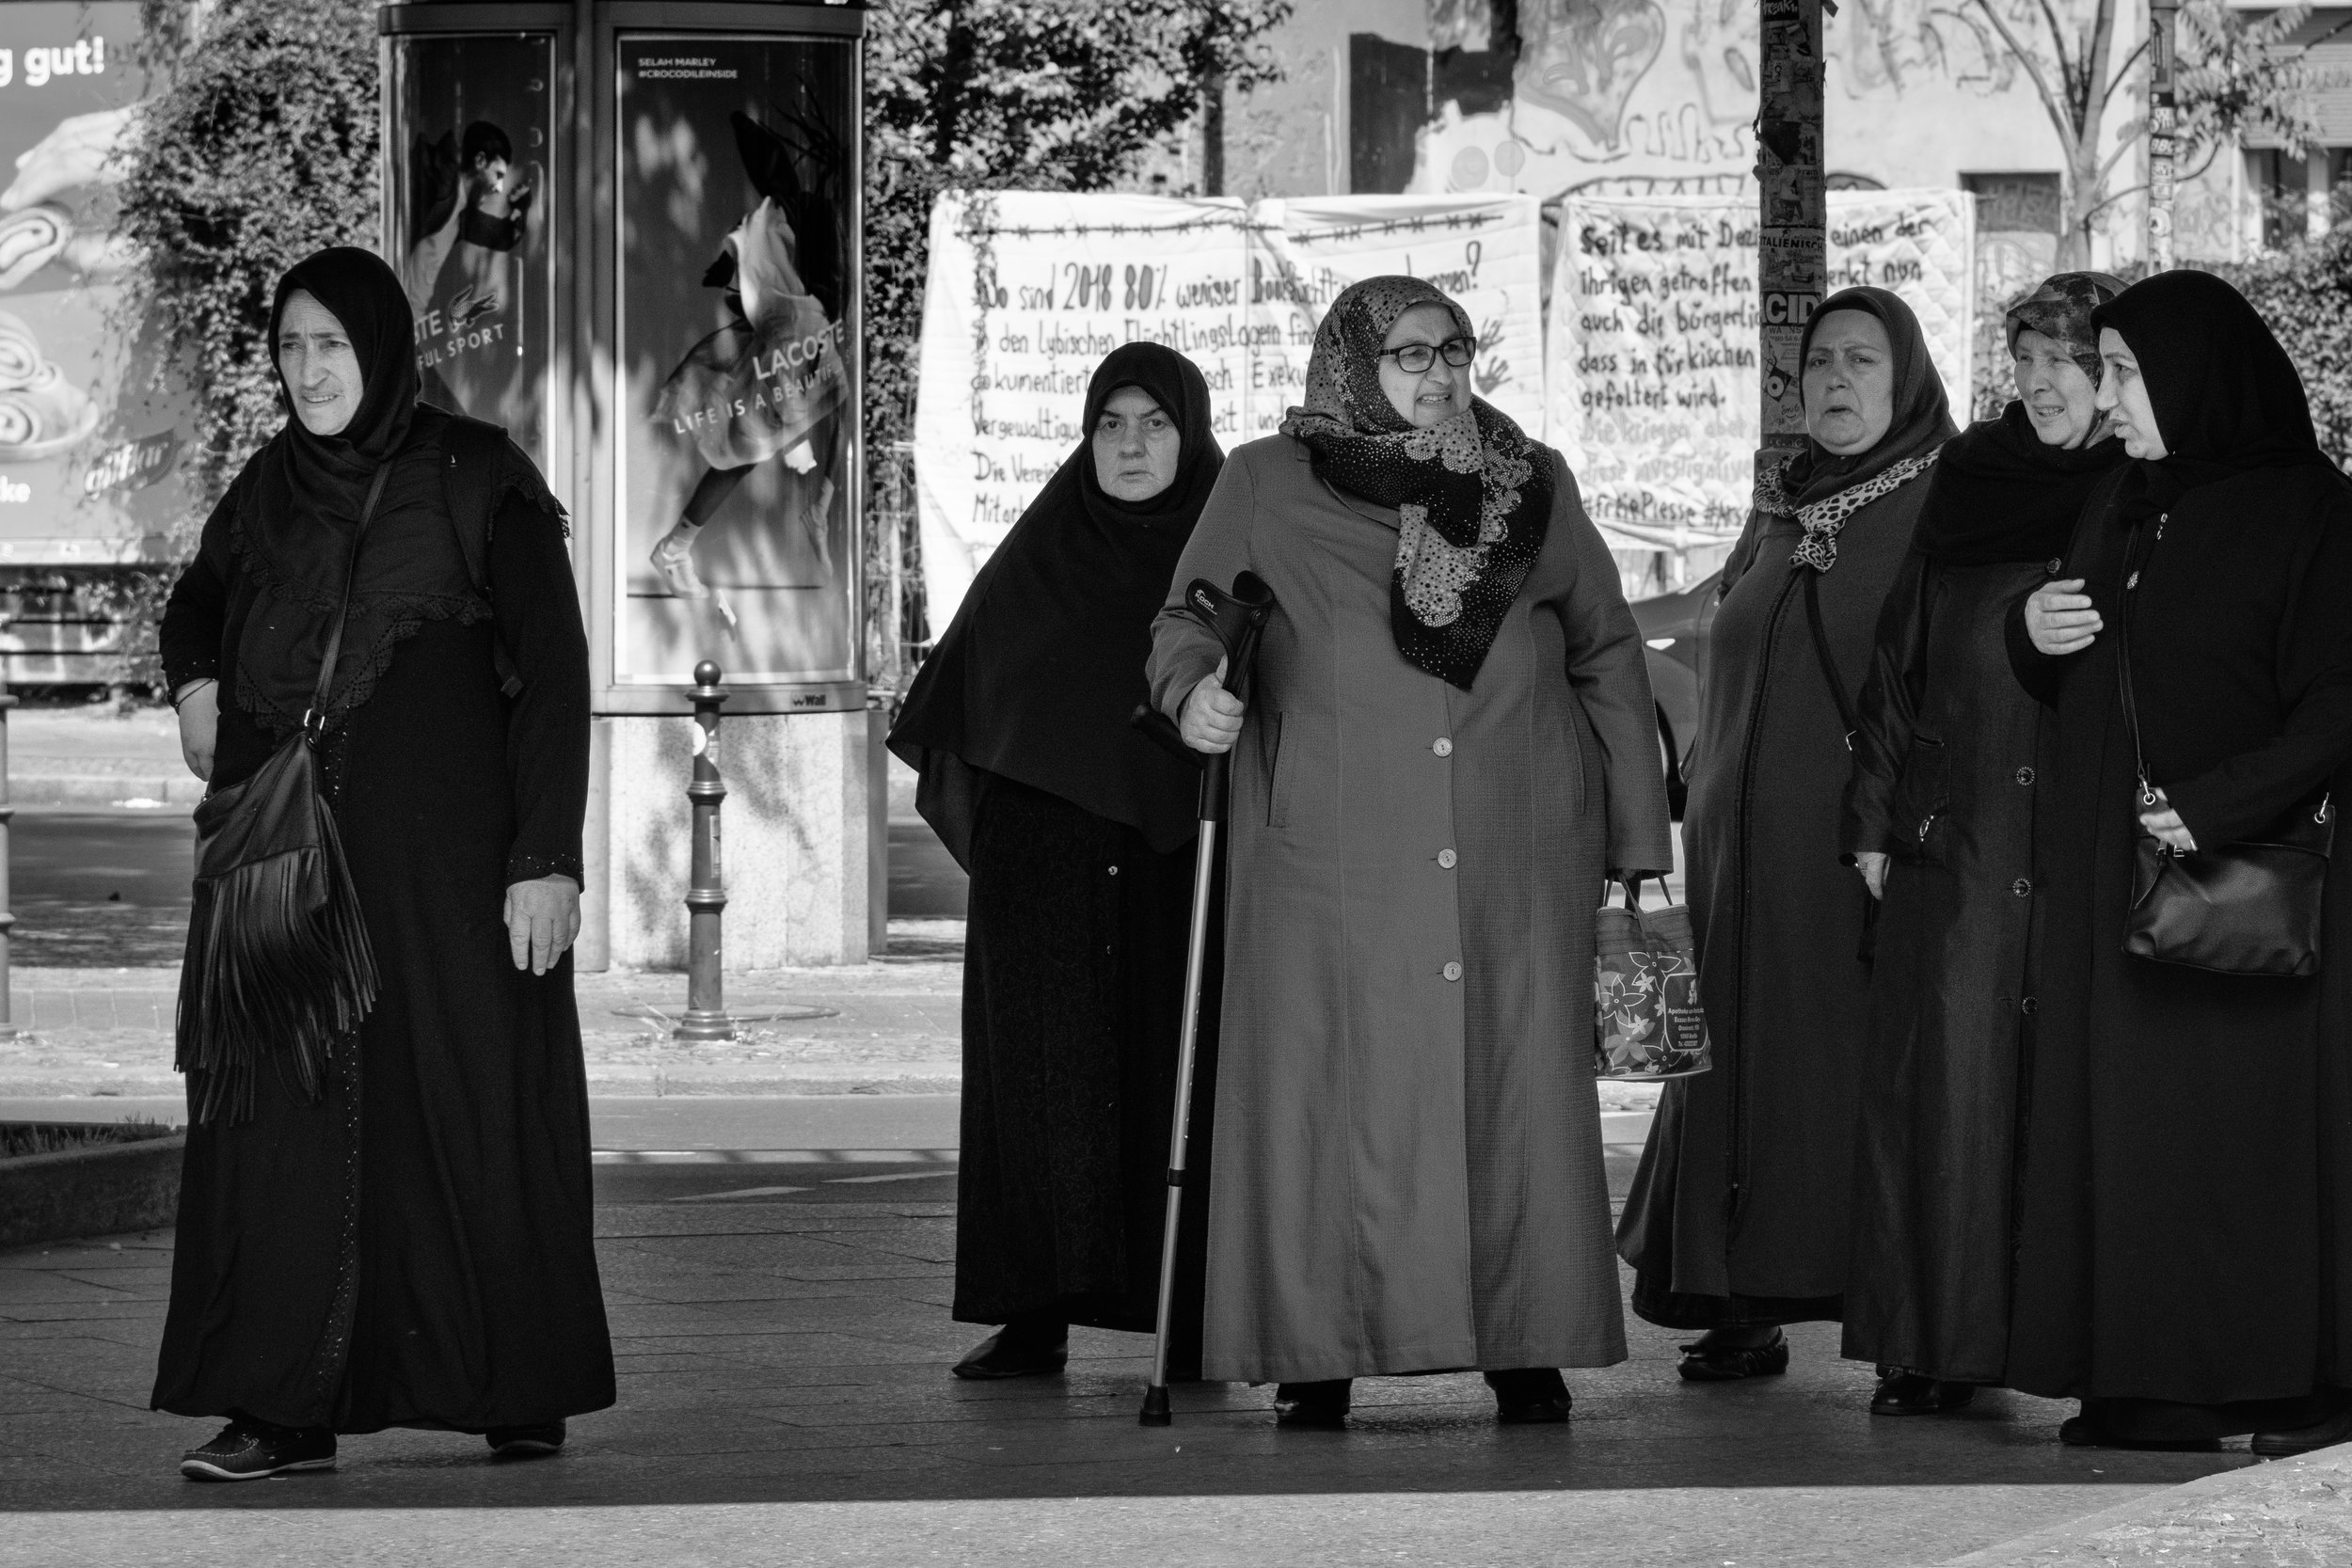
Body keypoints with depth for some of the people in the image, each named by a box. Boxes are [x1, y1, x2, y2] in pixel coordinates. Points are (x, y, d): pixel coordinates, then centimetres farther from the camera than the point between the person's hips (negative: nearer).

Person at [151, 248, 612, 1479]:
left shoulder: (478, 481, -4)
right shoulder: (272, 488, 11)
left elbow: (553, 672, -7)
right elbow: (197, 600, 32)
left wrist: (547, 860, -14)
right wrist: (197, 682, 9)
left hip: (434, 844, -4)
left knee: (467, 1095, -1)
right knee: (281, 1107, -2)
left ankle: (522, 1386, 12)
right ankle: (286, 1408, -3)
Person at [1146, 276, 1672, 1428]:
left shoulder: (1534, 487, 11)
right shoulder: (1268, 488, 5)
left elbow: (1606, 656, 16)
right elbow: (1185, 619, 8)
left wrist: (1634, 835, 13)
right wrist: (1194, 687, -16)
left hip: (1513, 865, 2)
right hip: (1328, 859, -2)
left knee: (1515, 1092, -1)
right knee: (1327, 1095, -5)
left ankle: (1526, 1349, 6)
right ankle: (1314, 1357, 0)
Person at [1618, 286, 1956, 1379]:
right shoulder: (1778, 511, 17)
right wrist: (1705, 812, 12)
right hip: (1753, 841, 5)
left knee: (1874, 1070, -7)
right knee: (1750, 1053, 2)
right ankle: (1746, 1309, 5)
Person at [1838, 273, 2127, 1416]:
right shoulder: (1966, 484, 10)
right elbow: (1899, 658, 12)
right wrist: (1873, 815, 8)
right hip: (1955, 841, 2)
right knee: (1944, 1078, -2)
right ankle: (1933, 1345, 1)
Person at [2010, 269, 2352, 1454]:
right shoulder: (2121, 512, 15)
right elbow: (2066, 690, 22)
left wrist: (2220, 805, -24)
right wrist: (2035, 637, 0)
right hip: (2112, 882, 7)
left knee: (2257, 1121, -7)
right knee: (2131, 1121, 2)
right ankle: (2161, 1384, 3)